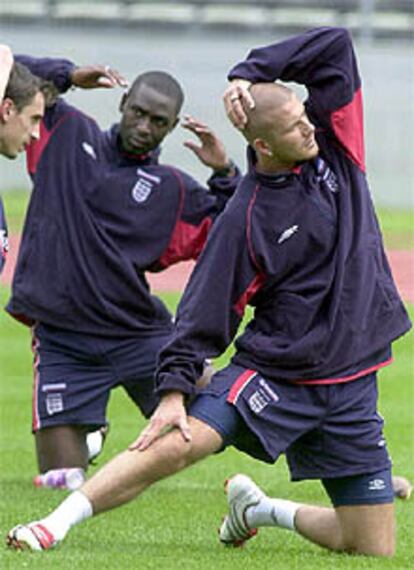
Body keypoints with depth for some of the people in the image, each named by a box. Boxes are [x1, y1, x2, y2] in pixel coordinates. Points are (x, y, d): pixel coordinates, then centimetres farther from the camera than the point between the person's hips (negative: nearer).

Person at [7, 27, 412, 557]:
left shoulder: (334, 145, 0)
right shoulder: (246, 217, -12)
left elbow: (334, 45, -3)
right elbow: (206, 309, -9)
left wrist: (251, 73, -11)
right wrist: (174, 388, -18)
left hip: (351, 389, 4)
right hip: (271, 373, -4)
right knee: (178, 443, -28)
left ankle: (258, 509, 25)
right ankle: (56, 523, -23)